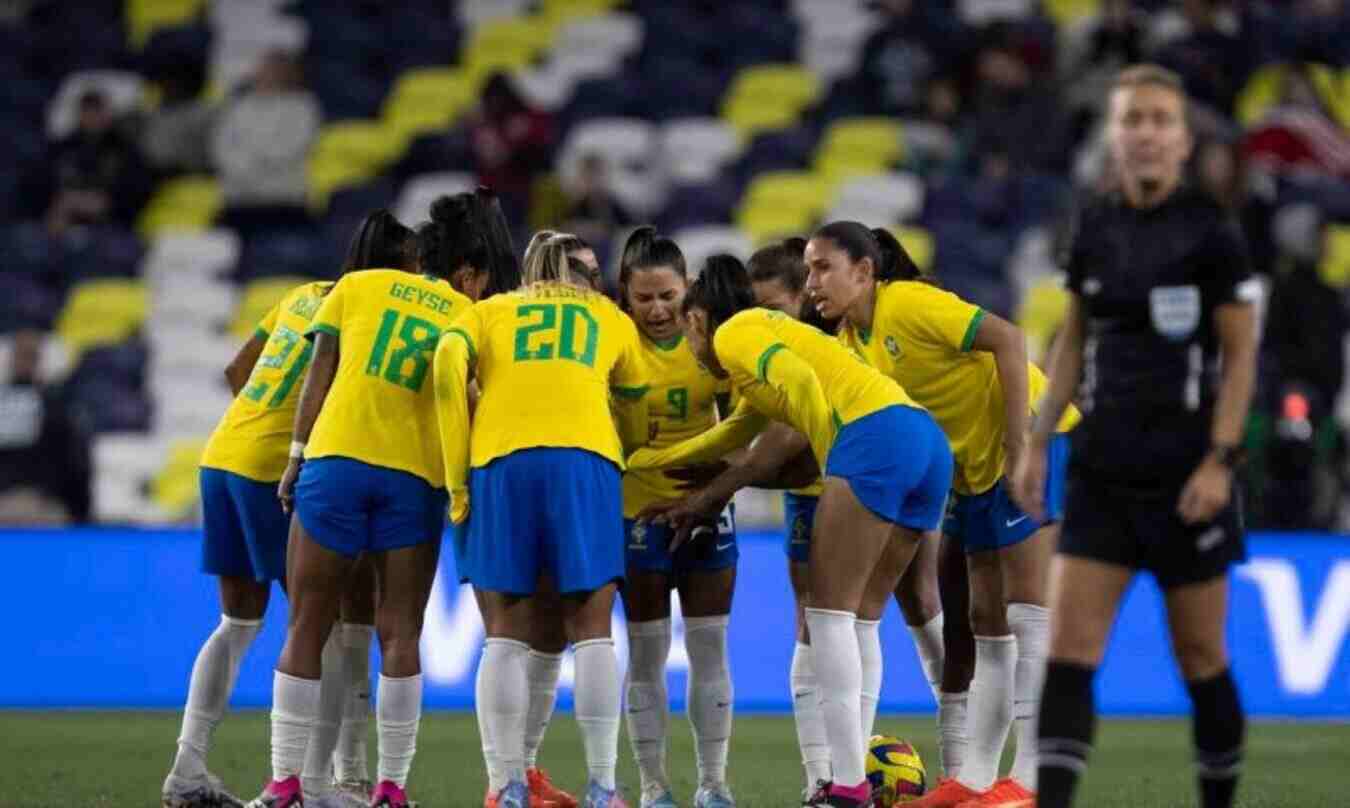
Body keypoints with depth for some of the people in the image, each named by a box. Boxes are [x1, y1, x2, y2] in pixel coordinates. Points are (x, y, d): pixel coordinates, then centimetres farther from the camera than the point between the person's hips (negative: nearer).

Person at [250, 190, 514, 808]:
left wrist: (296, 458, 6)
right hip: (416, 477, 0)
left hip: (335, 460, 0)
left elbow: (319, 377, 5)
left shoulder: (356, 287, 11)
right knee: (400, 635, 6)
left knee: (306, 631, 4)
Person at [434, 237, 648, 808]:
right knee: (591, 632, 2)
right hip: (586, 459, 0)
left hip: (500, 460, 0)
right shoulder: (610, 319, 26)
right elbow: (636, 409, 32)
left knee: (506, 636, 3)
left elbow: (449, 364, 3)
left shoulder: (489, 312, 24)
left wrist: (456, 480, 3)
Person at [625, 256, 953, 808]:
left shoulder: (732, 333, 8)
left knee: (830, 612, -6)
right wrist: (637, 461, 53)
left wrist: (833, 464, -8)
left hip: (875, 435, -9)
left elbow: (799, 380, -13)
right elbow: (732, 435, 47)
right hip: (929, 440, 9)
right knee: (856, 615, 13)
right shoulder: (768, 334, 35)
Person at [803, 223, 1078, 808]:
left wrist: (1017, 442, -27)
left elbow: (1007, 339, -23)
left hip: (1035, 439, -9)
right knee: (983, 622, 8)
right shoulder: (851, 341, 9)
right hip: (976, 468, 9)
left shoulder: (909, 304, -16)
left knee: (1027, 607, -12)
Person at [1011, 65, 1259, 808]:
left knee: (1200, 657, 5)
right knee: (1068, 648, -7)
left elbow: (1241, 354, -5)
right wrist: (1038, 442, 10)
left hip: (1187, 472, -4)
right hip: (1102, 470, 4)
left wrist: (1220, 460, -13)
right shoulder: (1094, 227, 6)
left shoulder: (1210, 232, -7)